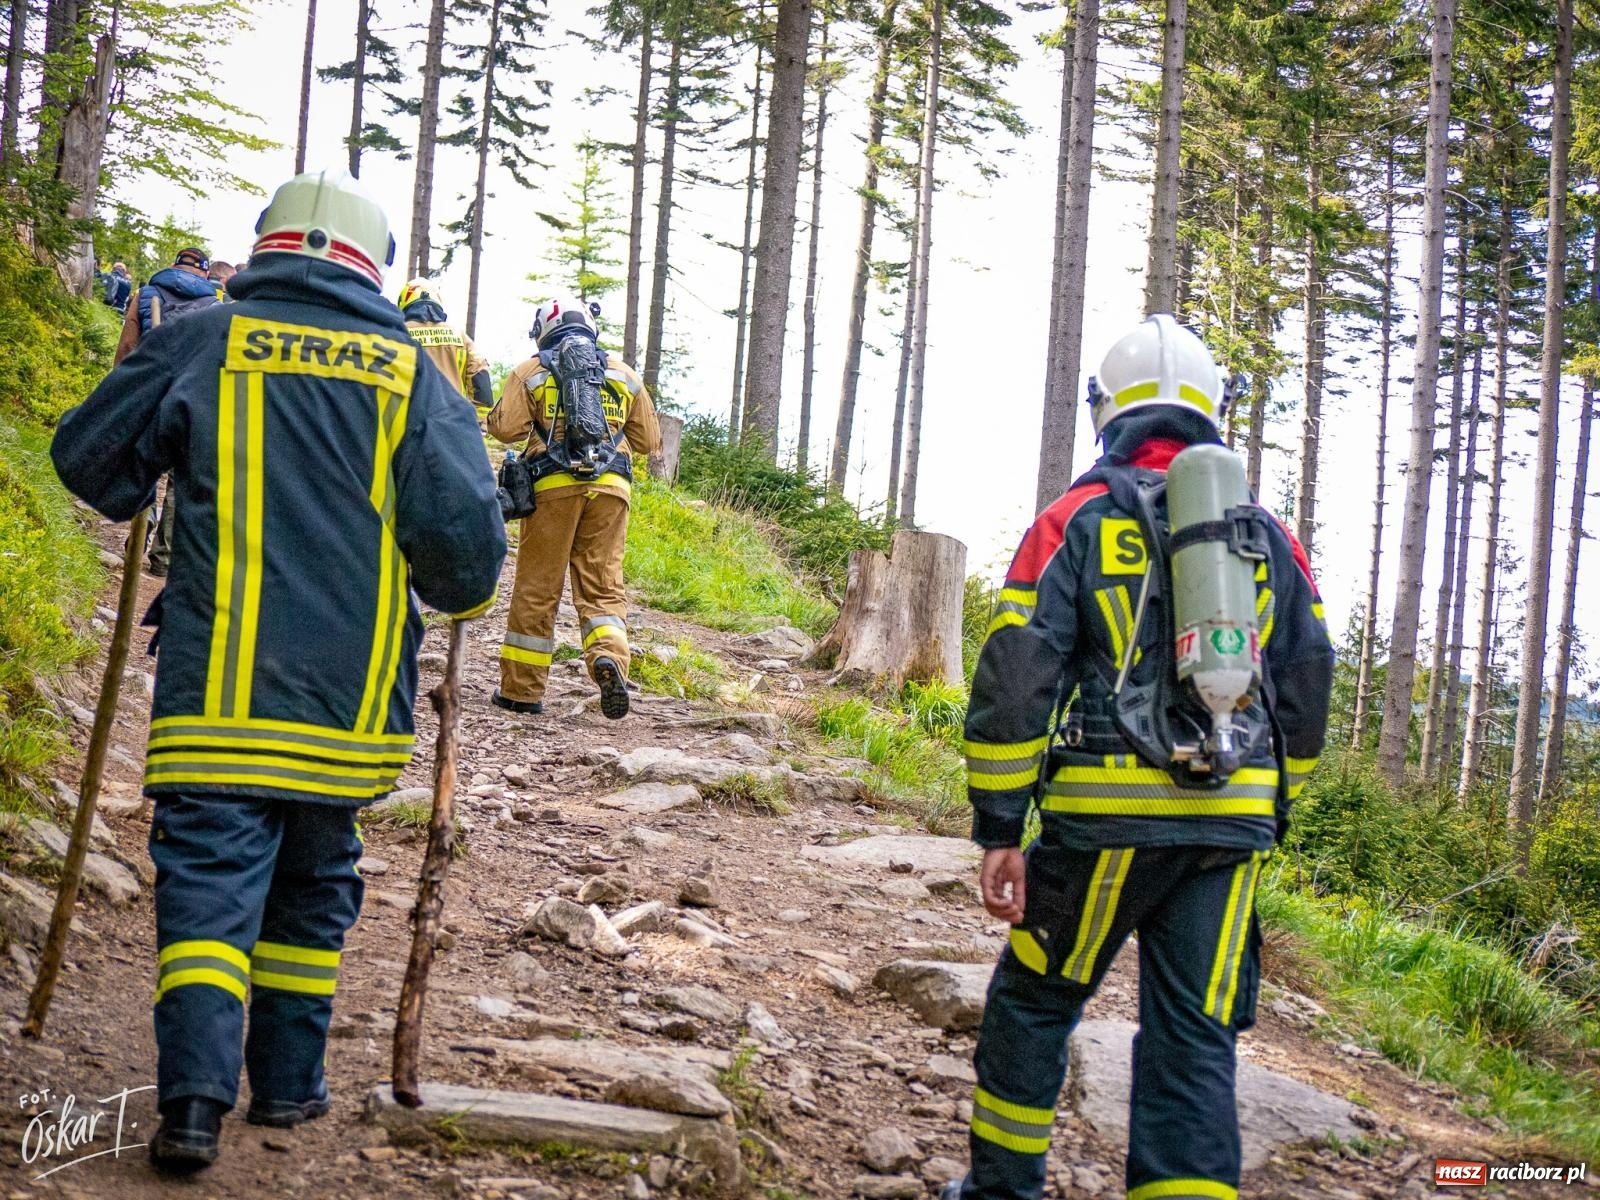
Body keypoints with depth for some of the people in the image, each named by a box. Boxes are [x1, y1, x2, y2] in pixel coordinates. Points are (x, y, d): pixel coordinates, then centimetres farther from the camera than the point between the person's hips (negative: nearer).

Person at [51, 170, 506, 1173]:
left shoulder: (206, 341, 3)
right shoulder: (412, 370, 3)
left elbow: (87, 457, 10)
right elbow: (465, 531, -6)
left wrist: (144, 500, 32)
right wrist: (459, 594, 16)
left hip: (220, 687, -1)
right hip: (349, 696, 2)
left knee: (209, 883, -1)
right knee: (313, 889, 18)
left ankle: (196, 1095, -15)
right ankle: (289, 1083, 25)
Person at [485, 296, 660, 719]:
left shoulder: (532, 371, 5)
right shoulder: (624, 374, 14)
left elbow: (504, 427, -5)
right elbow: (649, 440, 16)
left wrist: (536, 424, 17)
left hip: (554, 486, -2)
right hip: (610, 488, 2)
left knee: (536, 589, 6)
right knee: (603, 585, 6)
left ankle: (521, 689, 11)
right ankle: (609, 654, -22)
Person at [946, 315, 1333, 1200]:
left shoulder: (1075, 522, 0)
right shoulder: (1268, 537, 12)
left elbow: (1015, 678, -6)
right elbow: (1304, 691, 14)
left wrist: (999, 831, -3)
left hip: (1107, 816, -3)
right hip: (1231, 826, 3)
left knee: (1032, 1003, 16)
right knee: (1194, 1043, 4)